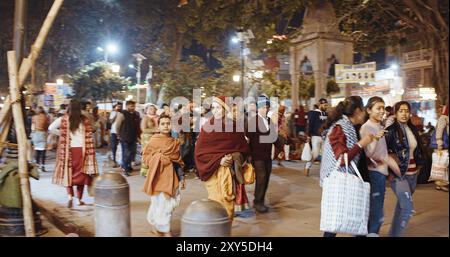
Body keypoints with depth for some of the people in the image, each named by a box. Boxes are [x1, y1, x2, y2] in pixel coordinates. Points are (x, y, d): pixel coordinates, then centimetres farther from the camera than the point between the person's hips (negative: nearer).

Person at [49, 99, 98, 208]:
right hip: (81, 149, 0)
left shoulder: (64, 119, -3)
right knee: (81, 174, 9)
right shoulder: (85, 120, -3)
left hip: (68, 150, 0)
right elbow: (89, 136, -4)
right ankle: (79, 199, 15)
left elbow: (51, 128, -7)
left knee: (68, 173, 12)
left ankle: (70, 196, -4)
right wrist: (89, 152, 1)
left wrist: (62, 133, 6)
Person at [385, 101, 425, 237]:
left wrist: (419, 165, 13)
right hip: (398, 174, -7)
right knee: (408, 209, -12)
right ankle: (395, 234, 4)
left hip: (412, 174, 7)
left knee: (401, 206, 17)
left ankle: (393, 232, 32)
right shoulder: (390, 131, -13)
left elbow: (419, 149, 19)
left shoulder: (413, 129, 7)